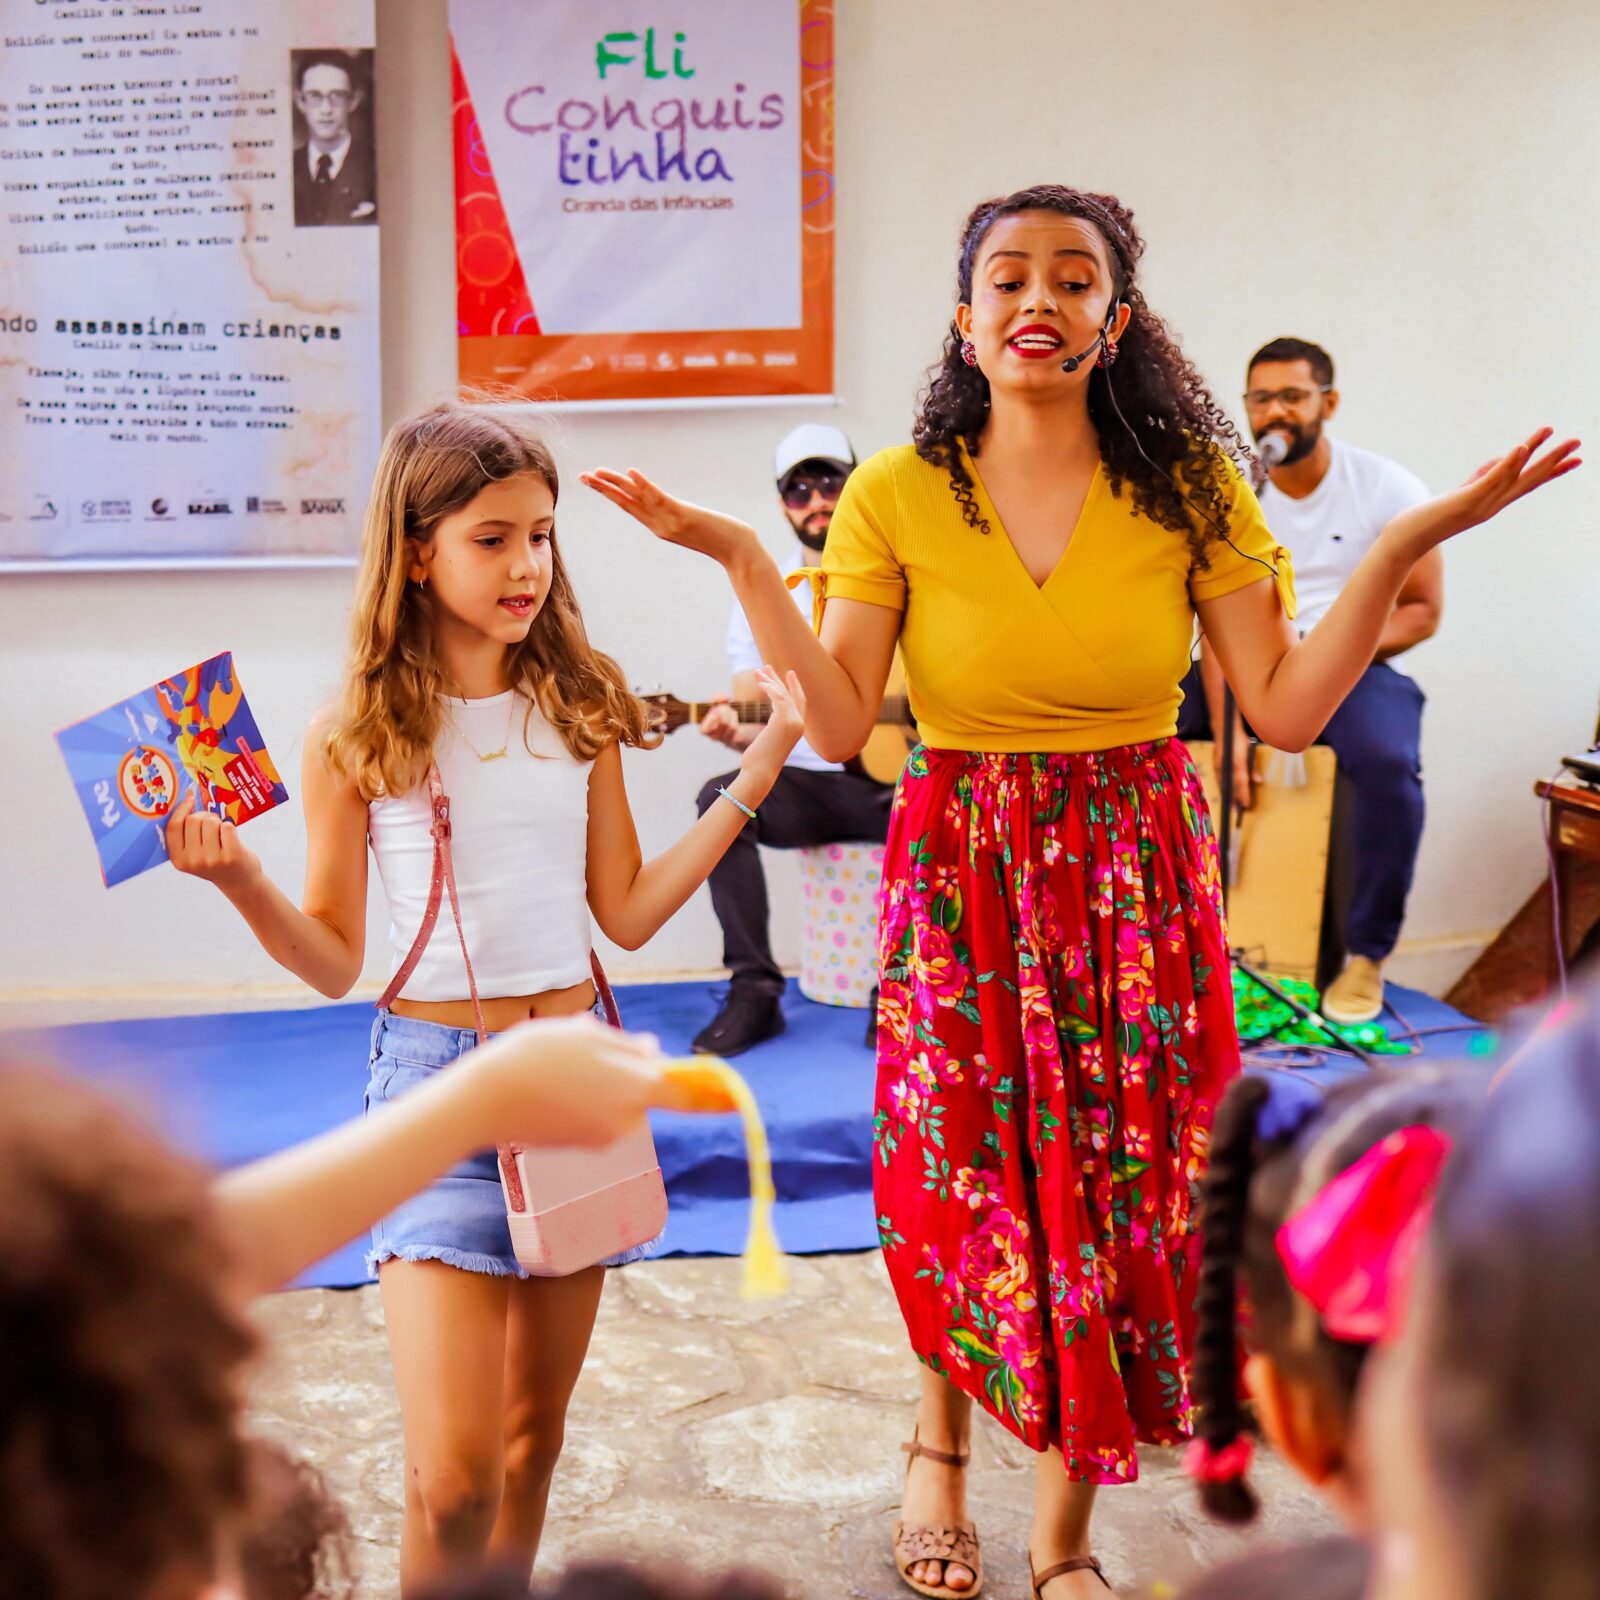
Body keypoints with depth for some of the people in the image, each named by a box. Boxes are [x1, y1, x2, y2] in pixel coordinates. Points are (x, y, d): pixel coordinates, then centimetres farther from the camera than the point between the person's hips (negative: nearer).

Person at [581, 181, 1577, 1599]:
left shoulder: (1190, 486, -2)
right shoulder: (896, 496, -4)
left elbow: (1287, 709, -6)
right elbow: (841, 724, -9)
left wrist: (1407, 545, -11)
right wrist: (740, 560, -15)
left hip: (1139, 876, 1)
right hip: (963, 871, -1)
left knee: (1119, 1192, 6)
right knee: (965, 1187, 7)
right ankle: (941, 1446, 41)